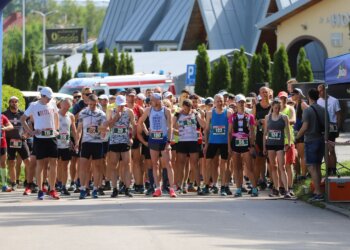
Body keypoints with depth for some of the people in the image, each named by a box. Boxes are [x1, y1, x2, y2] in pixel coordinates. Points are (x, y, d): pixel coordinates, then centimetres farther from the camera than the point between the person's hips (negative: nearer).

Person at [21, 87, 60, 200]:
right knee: (40, 164, 1)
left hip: (52, 137, 4)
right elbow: (22, 119, 0)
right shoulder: (34, 106, -4)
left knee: (53, 163, 1)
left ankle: (52, 190, 8)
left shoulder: (52, 104, 7)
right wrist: (30, 131, -8)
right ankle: (40, 191, 6)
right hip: (40, 138, -4)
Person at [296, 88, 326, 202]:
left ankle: (318, 193, -12)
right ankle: (317, 191, 18)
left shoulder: (308, 110, -11)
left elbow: (305, 127, -17)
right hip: (321, 140, 6)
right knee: (318, 167, 14)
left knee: (312, 168, -5)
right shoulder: (323, 110, 6)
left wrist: (297, 136, -3)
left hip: (311, 140, -6)